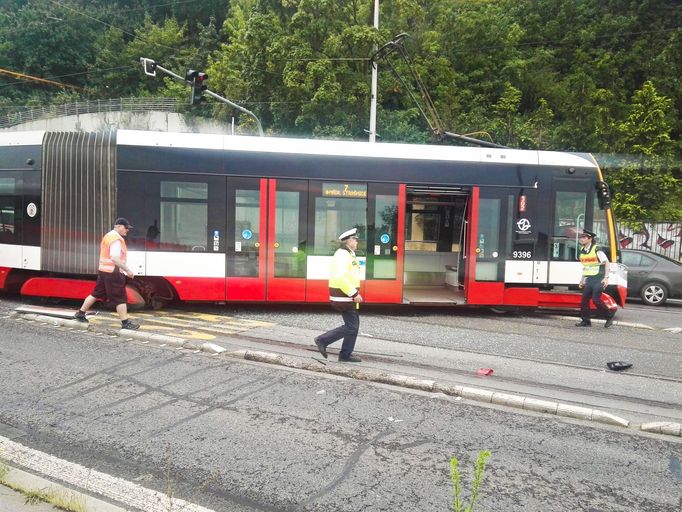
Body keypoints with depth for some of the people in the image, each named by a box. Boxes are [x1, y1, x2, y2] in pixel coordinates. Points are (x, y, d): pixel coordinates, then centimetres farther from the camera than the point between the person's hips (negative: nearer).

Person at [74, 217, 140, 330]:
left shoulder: (108, 236, 17)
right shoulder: (116, 239, -16)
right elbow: (115, 258, -25)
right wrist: (128, 270, -23)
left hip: (103, 270, 10)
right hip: (113, 272, -10)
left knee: (96, 294, 19)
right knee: (121, 299, -4)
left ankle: (80, 313, 27)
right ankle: (125, 322, 0)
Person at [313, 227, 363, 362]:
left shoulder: (347, 254, 17)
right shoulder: (343, 255, -16)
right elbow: (340, 278, -28)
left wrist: (354, 293, 19)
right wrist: (354, 293, -25)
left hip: (346, 297, 10)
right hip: (344, 297, -10)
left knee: (354, 325, 11)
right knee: (351, 327, -6)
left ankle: (346, 355, 17)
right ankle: (323, 340, 1)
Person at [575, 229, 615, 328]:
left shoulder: (596, 250, -12)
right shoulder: (582, 251, 9)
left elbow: (607, 263, -11)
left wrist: (606, 277, -17)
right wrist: (583, 278, 18)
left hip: (598, 279, -7)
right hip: (589, 279, 7)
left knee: (596, 299, -13)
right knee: (584, 300, 1)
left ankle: (609, 316, 8)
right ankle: (586, 321, 10)